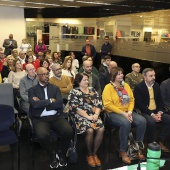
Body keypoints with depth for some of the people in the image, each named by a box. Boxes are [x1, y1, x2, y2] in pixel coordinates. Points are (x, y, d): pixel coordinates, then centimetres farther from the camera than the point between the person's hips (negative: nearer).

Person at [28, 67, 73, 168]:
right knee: (42, 135, -34)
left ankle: (62, 154, 4)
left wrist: (41, 103, -5)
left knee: (68, 131, -28)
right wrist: (50, 101, -3)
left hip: (57, 117, 2)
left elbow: (60, 104, -1)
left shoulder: (55, 88, 15)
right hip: (40, 119, -2)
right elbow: (35, 104, -11)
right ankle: (53, 155, 0)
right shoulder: (32, 90, 9)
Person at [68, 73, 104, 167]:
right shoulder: (74, 92, 2)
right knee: (90, 130, -31)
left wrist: (96, 114, -9)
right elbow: (75, 107, -9)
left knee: (101, 129, -25)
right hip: (81, 116, -4)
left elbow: (99, 104, 9)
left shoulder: (92, 90, 16)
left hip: (94, 115, 4)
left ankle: (95, 153, -5)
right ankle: (89, 154, -7)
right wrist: (88, 117, -16)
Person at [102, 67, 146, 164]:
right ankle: (123, 151, -19)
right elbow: (108, 104, -13)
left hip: (127, 112, 6)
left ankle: (138, 147, -5)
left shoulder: (126, 86, 13)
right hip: (114, 113, -6)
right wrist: (123, 113, -18)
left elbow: (132, 100, 12)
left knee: (142, 121, -20)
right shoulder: (108, 87, -5)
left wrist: (130, 111, -8)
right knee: (126, 123, -36)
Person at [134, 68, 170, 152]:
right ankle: (153, 143, -11)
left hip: (156, 112, 6)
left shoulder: (156, 85, 9)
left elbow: (160, 101, 13)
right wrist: (152, 114, -21)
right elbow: (139, 104, -15)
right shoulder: (138, 87, -10)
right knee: (151, 121, -35)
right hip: (144, 112, -6)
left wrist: (159, 112, -5)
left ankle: (160, 141, 1)